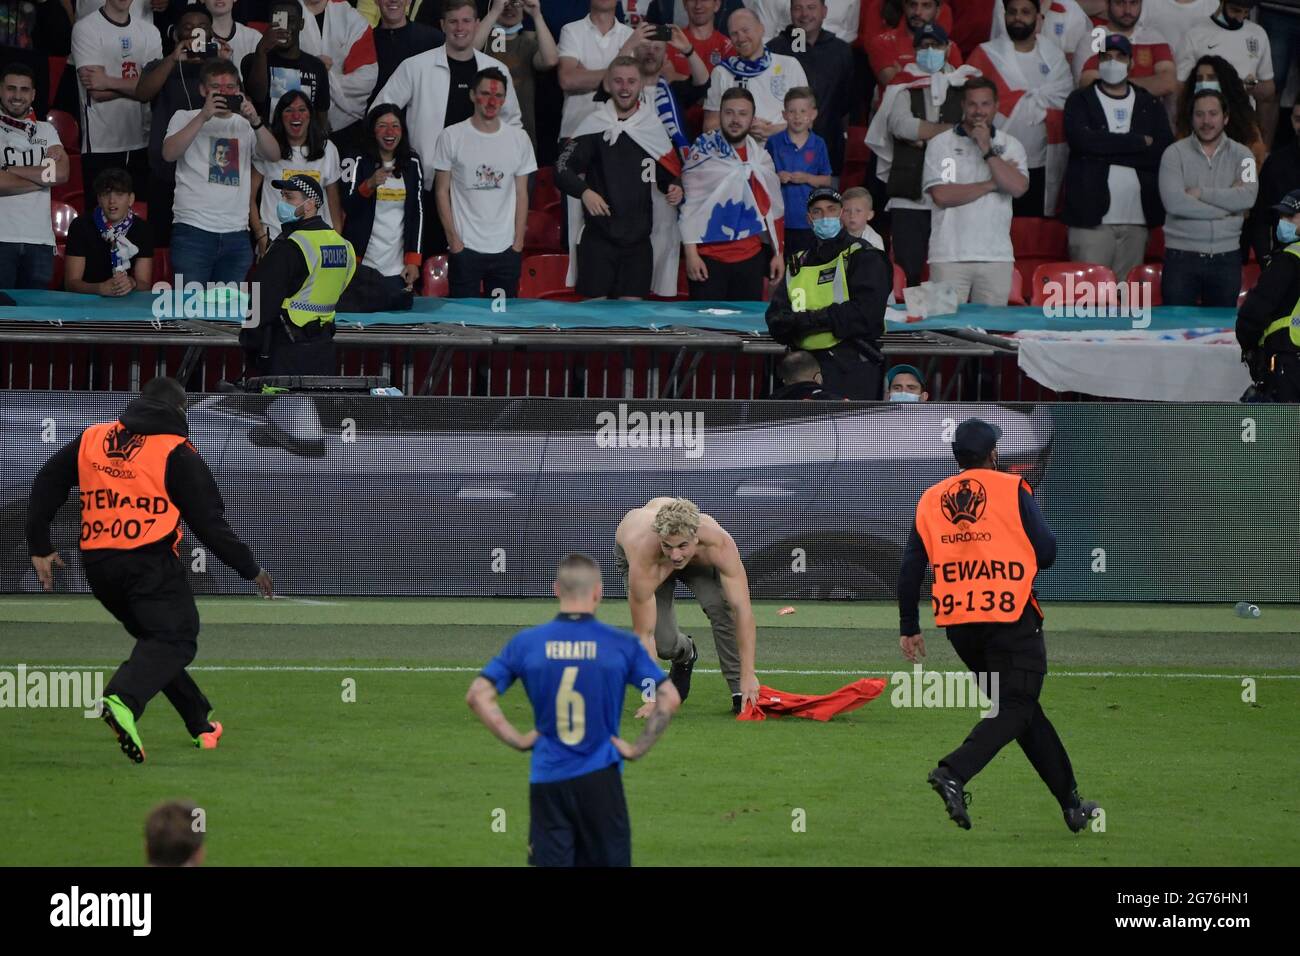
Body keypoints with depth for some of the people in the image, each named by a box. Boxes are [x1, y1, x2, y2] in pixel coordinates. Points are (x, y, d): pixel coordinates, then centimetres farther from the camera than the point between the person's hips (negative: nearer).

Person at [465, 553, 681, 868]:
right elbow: (669, 698, -6)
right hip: (600, 780, -1)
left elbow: (477, 695, -2)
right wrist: (638, 748, 1)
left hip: (547, 780, 1)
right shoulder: (622, 644, -3)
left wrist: (516, 739, 2)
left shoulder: (525, 643, 0)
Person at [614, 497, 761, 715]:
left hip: (698, 558, 1)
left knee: (722, 607, -26)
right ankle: (684, 654, 25)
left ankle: (741, 694, -11)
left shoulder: (719, 543, -43)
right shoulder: (644, 562, -45)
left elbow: (742, 607, -40)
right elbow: (644, 633, -37)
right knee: (664, 644, -13)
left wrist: (748, 675, -43)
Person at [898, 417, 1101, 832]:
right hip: (1010, 616, -5)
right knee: (1015, 708, -3)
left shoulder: (930, 499, 11)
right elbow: (1047, 552, -4)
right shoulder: (1012, 489, -1)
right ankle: (954, 772, -28)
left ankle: (1071, 804, 18)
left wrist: (909, 627, 16)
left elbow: (910, 568, 10)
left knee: (1022, 706, 15)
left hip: (958, 625, 5)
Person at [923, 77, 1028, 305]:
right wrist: (991, 185, -4)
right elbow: (941, 195, -7)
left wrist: (987, 150, -6)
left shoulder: (1010, 146, 11)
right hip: (949, 257, -2)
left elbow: (1018, 187, -5)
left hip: (996, 257, 2)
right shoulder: (940, 144, 5)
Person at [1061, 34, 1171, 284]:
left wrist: (1108, 151, -7)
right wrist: (1138, 142, -7)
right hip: (1092, 217, -2)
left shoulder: (1150, 106, 14)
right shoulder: (1080, 101, 9)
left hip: (1137, 217, 2)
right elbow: (1081, 139, -11)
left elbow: (1164, 151, 0)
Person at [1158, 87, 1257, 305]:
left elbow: (1247, 197, -11)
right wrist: (1224, 209, -10)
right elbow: (1173, 202, -15)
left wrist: (1200, 193, -13)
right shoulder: (1175, 154, 0)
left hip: (1226, 256, 2)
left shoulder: (1241, 155, 6)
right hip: (1182, 255, -2)